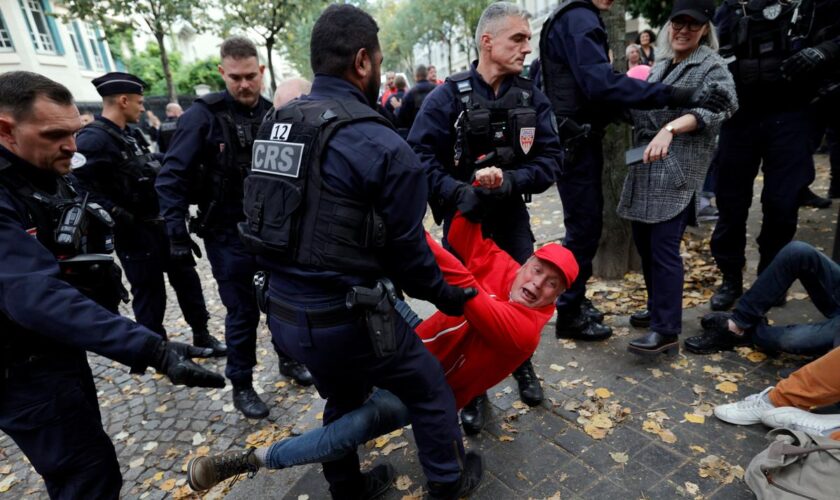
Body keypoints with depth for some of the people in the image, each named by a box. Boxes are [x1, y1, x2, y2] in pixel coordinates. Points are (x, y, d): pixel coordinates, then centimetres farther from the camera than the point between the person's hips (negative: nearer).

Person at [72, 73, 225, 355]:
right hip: (135, 234, -8)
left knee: (186, 278, 13)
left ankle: (201, 334, 28)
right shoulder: (92, 139, -17)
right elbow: (82, 188, -27)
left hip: (161, 225, 9)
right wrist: (120, 217, -25)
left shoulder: (129, 136, 12)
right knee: (149, 293, 4)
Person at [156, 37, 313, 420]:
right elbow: (172, 177, -10)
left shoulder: (272, 113, 3)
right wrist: (178, 233, -14)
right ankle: (242, 385, 25)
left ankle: (288, 359, 39)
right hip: (228, 235, -4)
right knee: (243, 312, 5)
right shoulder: (203, 115, -10)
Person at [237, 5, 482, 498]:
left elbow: (279, 220, 10)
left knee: (343, 397, 31)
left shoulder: (275, 125, 6)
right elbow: (406, 248, -10)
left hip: (283, 312, 8)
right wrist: (444, 294, 8)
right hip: (344, 317, -7)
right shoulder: (382, 145, -17)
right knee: (430, 389, 18)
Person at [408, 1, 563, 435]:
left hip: (512, 217, 4)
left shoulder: (532, 98, 0)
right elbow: (421, 155, -16)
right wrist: (457, 192, -30)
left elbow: (549, 158, -4)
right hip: (463, 218, -3)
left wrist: (512, 180, -22)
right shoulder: (448, 96, -10)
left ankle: (522, 364, 45)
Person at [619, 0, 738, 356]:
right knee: (643, 240, 11)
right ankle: (658, 307, 28)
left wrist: (669, 129, -35)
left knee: (664, 247, -11)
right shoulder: (661, 63, 18)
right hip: (646, 166, 7)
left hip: (678, 168, -7)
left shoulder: (711, 66, -2)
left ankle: (666, 331, -5)